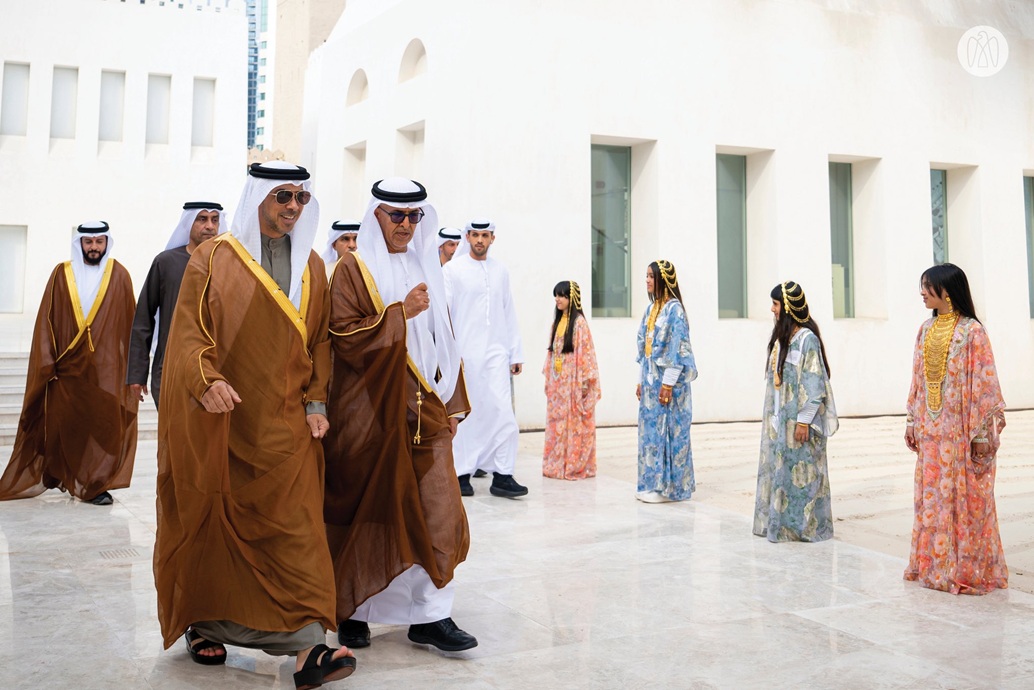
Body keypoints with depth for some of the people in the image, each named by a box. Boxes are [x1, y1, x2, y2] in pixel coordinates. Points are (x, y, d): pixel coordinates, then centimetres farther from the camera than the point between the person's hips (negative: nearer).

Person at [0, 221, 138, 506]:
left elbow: (130, 322, 2)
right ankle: (52, 474, 26)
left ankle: (94, 484, 7)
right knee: (60, 426, 7)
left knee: (105, 425, -4)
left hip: (107, 368, -1)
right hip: (66, 366, 1)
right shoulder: (62, 274, 5)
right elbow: (46, 320, 3)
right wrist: (47, 363, -4)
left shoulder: (119, 275, 3)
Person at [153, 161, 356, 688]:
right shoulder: (214, 259, 0)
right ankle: (203, 624, 27)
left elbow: (319, 340, 11)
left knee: (295, 524, -6)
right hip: (218, 421, -2)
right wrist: (206, 379, -24)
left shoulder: (312, 267, 10)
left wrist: (316, 401, 0)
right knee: (213, 520, 8)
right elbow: (188, 329, -6)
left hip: (284, 424, 2)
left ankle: (306, 644, -8)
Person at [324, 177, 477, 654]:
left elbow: (442, 339, 15)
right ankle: (352, 611, 22)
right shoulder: (355, 268, -2)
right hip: (370, 411, -4)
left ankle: (430, 615, 6)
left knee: (435, 508, -1)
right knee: (366, 509, 4)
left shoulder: (425, 267, 14)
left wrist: (451, 402, 10)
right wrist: (401, 312, -17)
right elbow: (344, 334, -12)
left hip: (424, 407, 5)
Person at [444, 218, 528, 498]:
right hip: (464, 353, -3)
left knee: (503, 412, -6)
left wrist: (515, 353, 11)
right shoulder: (452, 269, 2)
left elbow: (509, 314, 15)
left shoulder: (500, 271, 14)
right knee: (464, 413, 3)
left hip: (495, 351, 3)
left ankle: (502, 475, -1)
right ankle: (461, 473, 15)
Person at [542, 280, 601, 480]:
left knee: (574, 422, -1)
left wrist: (584, 381, -16)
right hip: (557, 381, 7)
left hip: (572, 380, -7)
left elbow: (584, 352, -13)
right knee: (556, 422, 9)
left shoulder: (579, 322, -9)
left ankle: (576, 465, 6)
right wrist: (547, 377, 13)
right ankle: (557, 465, 17)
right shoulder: (557, 321, 13)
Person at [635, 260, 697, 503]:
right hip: (650, 380, 8)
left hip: (667, 381, -8)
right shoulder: (652, 308, 13)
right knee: (650, 430, 10)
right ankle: (652, 482, 18)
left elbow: (678, 348, -16)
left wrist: (668, 384, -18)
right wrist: (641, 381, 14)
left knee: (667, 431, -2)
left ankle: (668, 486, 6)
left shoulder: (674, 308, -12)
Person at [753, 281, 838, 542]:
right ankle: (780, 521, 22)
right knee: (778, 469, 12)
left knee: (800, 472, 1)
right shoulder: (781, 336, 11)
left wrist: (804, 420, -18)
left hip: (798, 420, -8)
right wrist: (771, 417, 11)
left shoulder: (807, 339, -14)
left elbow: (814, 384, -17)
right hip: (778, 419, 8)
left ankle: (804, 526, 12)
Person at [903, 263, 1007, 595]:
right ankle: (935, 564, 24)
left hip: (962, 431, -6)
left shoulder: (971, 331, -9)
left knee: (964, 499, 1)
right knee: (932, 498, 12)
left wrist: (982, 432, -15)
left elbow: (984, 382, -12)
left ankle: (967, 570, 13)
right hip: (931, 431, 6)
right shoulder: (926, 330, 10)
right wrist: (912, 423, 11)